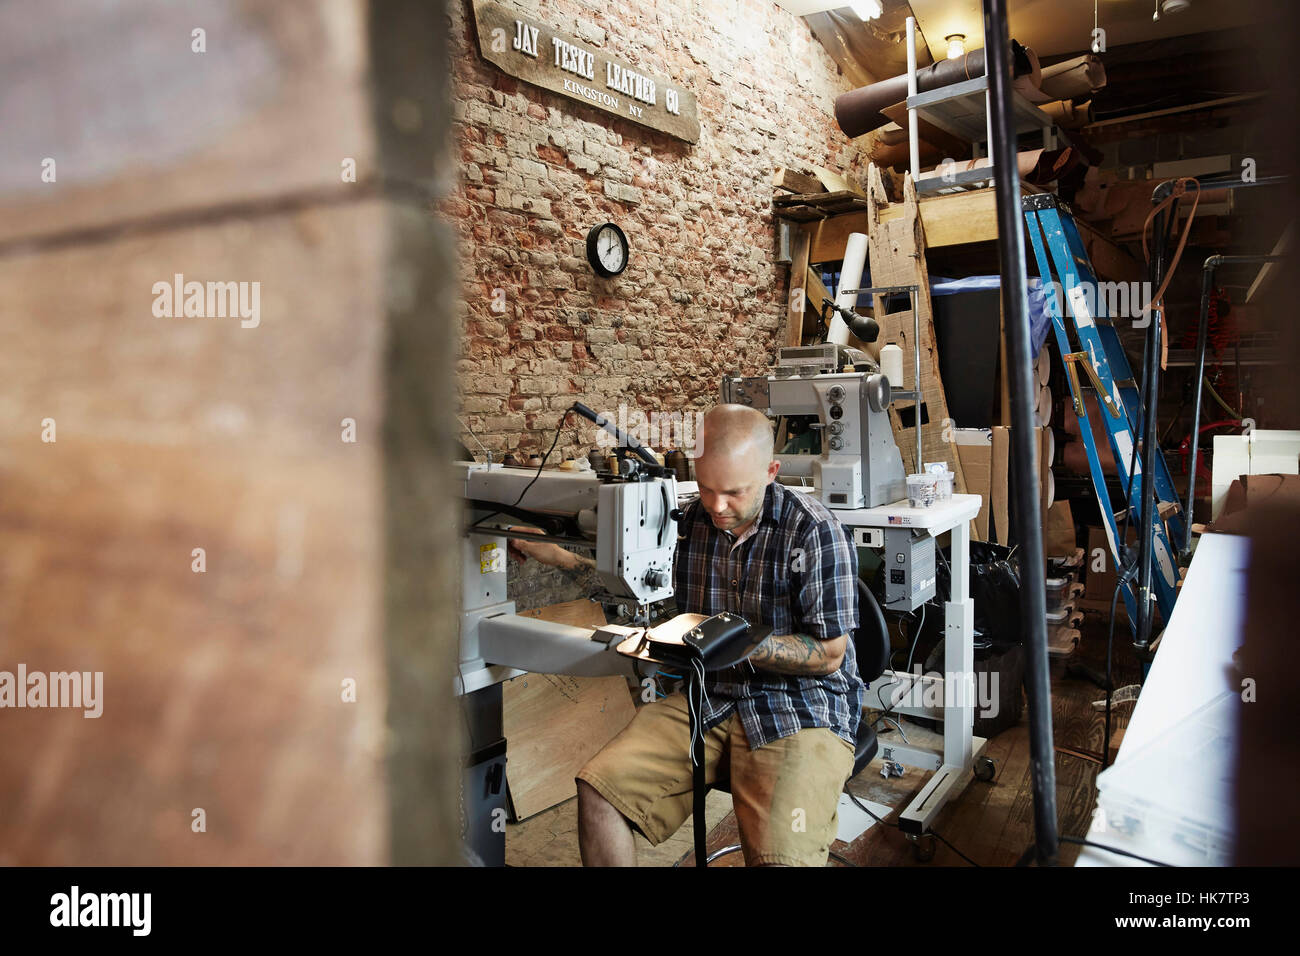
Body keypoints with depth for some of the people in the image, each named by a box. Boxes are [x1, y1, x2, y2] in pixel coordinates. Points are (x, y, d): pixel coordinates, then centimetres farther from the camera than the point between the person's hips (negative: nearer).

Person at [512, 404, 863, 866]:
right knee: (598, 789, -16)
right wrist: (536, 545, 8)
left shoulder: (815, 531, -11)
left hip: (802, 709, -4)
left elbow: (829, 655, -8)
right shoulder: (689, 522, 4)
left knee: (781, 856, -28)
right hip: (707, 698, 5)